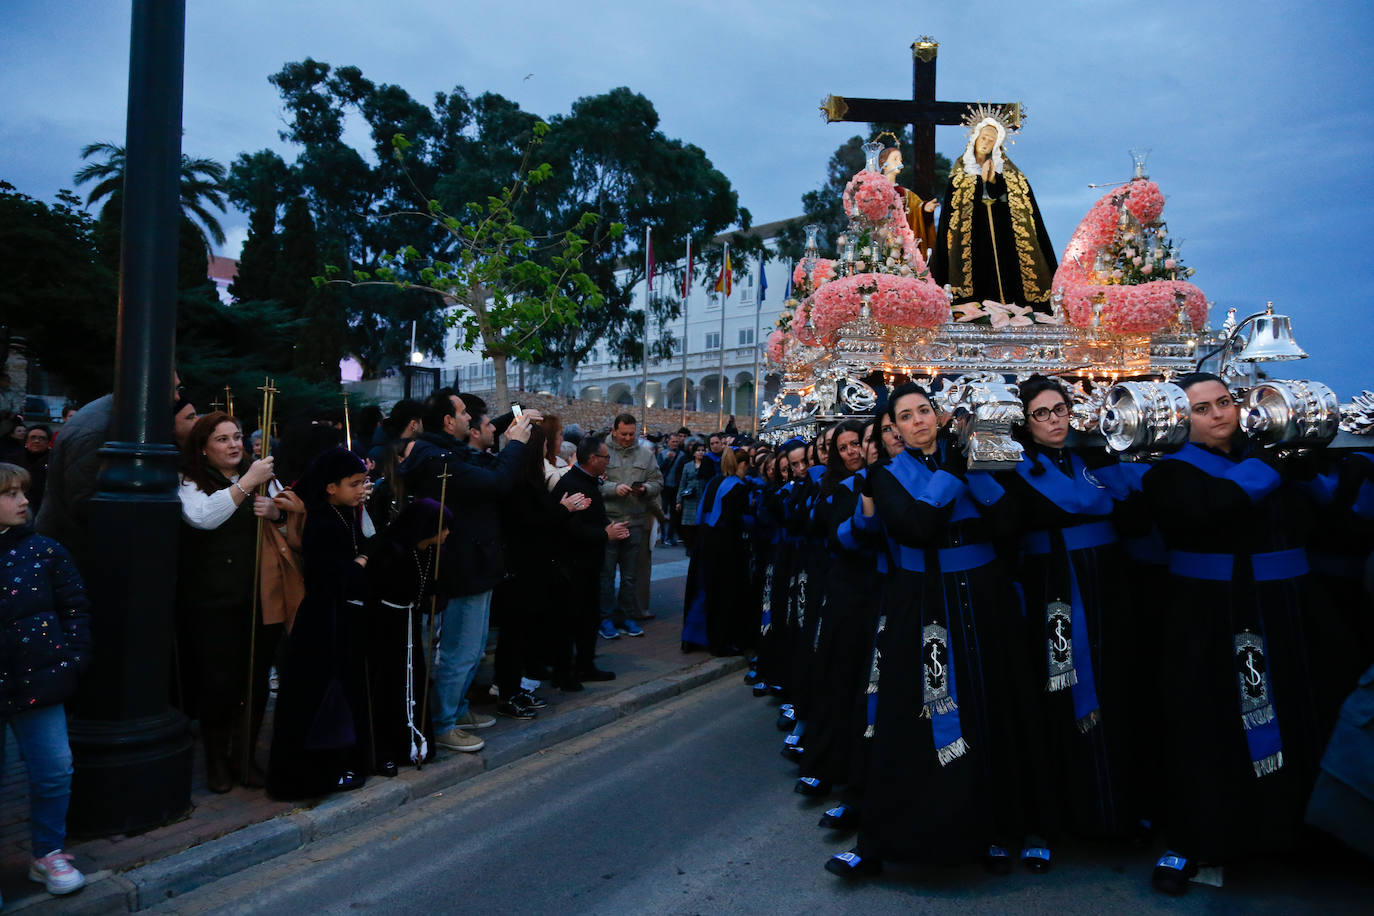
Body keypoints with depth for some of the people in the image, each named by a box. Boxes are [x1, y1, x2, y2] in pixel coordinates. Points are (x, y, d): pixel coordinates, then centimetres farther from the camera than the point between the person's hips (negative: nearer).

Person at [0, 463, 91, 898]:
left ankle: (47, 853, 27)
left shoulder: (44, 550, -3)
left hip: (37, 681, 1)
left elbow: (75, 608, 2)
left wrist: (72, 659, -5)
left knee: (54, 771, 6)